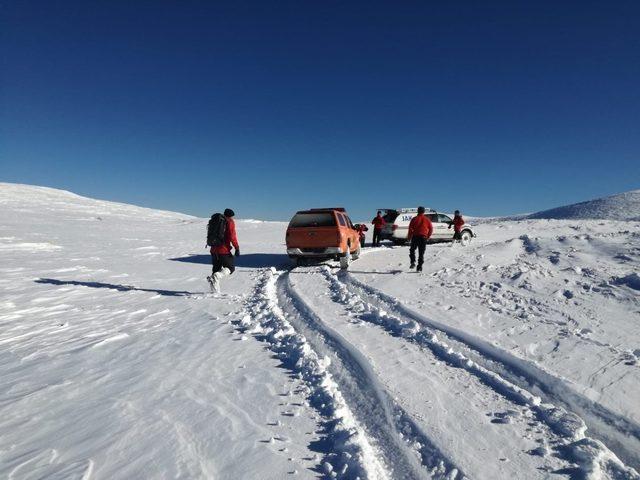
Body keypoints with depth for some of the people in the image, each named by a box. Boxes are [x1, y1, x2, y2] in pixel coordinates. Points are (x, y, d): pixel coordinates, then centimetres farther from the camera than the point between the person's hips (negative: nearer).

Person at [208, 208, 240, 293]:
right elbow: (232, 236, -14)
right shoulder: (230, 222, -4)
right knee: (231, 268, 6)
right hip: (224, 251, -7)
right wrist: (237, 248, -10)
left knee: (216, 269, 16)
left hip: (214, 250, 7)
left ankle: (215, 291, 14)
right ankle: (215, 277, -20)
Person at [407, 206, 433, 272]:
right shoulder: (427, 219, 6)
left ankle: (413, 262, -2)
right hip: (423, 237, 1)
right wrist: (428, 236, 19)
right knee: (421, 253, 7)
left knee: (412, 250, 16)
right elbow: (431, 229, 7)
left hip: (415, 237, -1)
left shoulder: (414, 219, 0)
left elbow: (411, 228, -6)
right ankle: (419, 267, 4)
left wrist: (409, 237, 2)